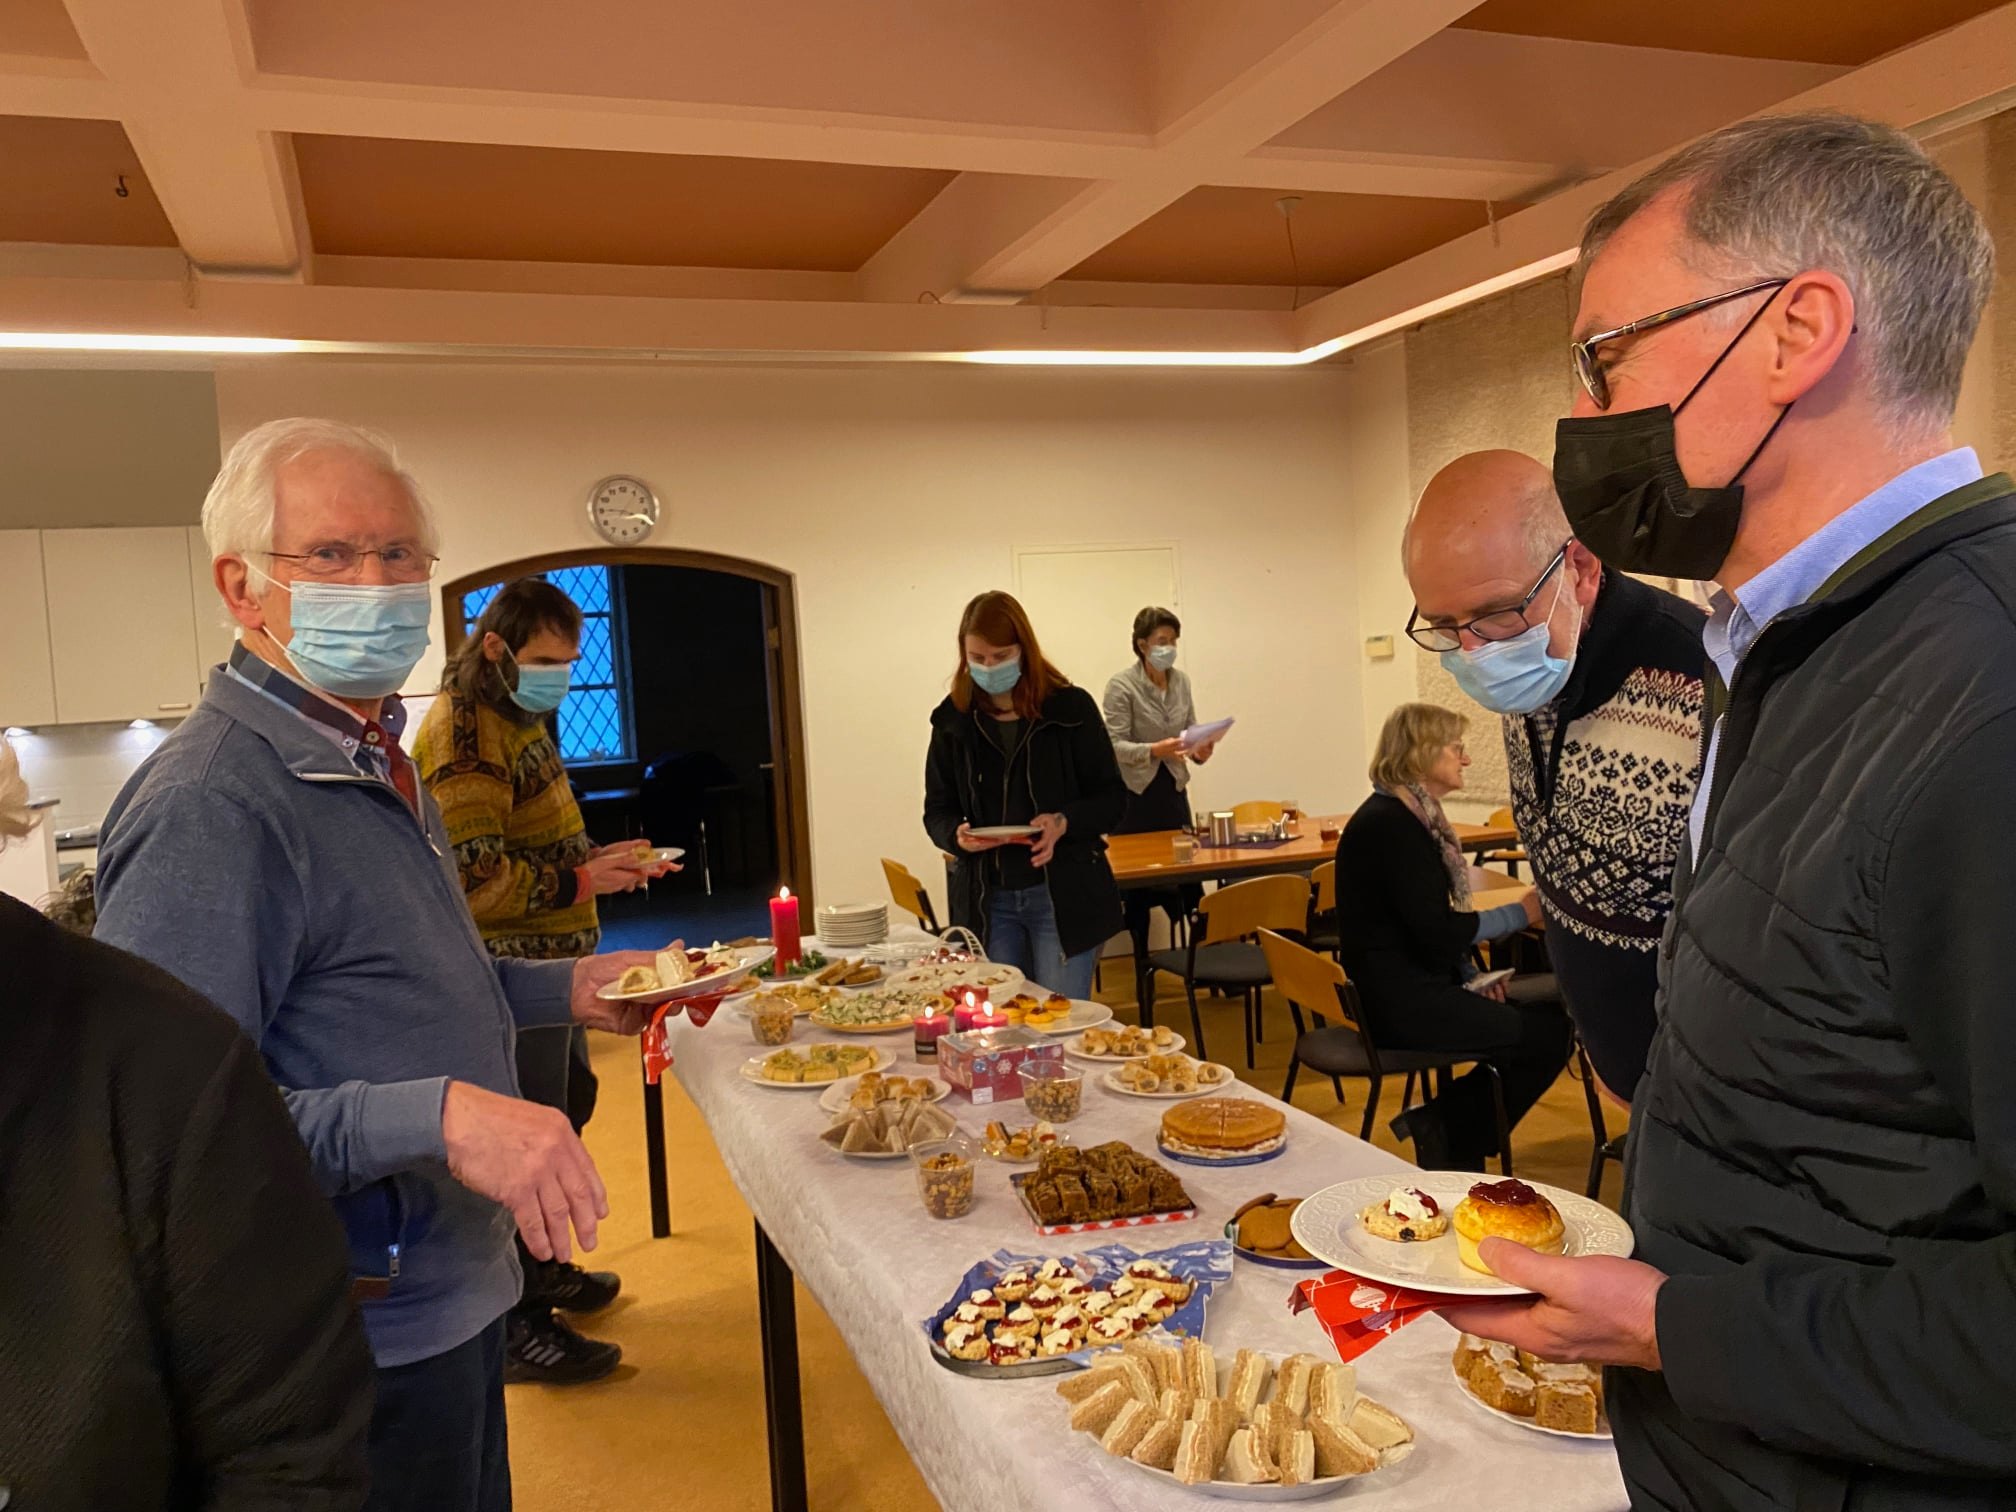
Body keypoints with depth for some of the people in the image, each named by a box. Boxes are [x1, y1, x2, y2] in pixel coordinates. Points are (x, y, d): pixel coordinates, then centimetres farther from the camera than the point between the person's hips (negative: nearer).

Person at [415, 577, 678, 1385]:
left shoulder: (517, 720, 15)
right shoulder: (463, 731, -18)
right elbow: (475, 877, -24)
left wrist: (604, 858, 11)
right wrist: (579, 881, -22)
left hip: (549, 960, 11)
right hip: (512, 971, -11)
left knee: (565, 1108, 21)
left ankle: (543, 1266, 38)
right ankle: (520, 1326, 11)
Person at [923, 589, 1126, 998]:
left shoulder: (1071, 707, -3)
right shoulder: (953, 720, 5)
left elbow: (1112, 797, 1)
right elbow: (936, 811, 10)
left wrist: (1065, 822, -19)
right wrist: (956, 834, -13)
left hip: (1064, 894, -2)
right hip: (987, 900, 3)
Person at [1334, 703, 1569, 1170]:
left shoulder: (1416, 816, 13)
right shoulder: (1388, 824, -17)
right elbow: (1437, 930, -21)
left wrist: (1471, 975, 3)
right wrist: (1522, 913, -9)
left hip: (1419, 983, 9)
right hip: (1399, 1002, -9)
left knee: (1553, 1013, 1)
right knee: (1548, 1036, -10)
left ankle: (1447, 1135, 7)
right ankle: (1445, 1129, 3)